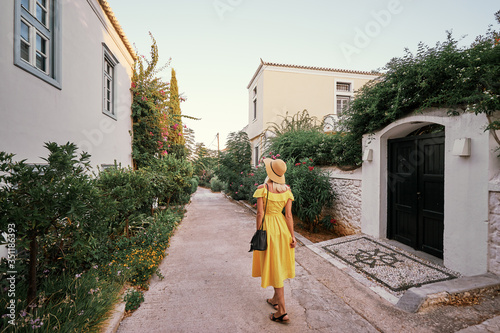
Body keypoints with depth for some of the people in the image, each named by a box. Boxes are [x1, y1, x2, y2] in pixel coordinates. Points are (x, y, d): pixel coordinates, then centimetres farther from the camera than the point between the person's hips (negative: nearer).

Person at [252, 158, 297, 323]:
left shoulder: (262, 188, -16)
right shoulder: (287, 190, -3)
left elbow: (260, 213, -15)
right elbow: (288, 215, -4)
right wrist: (292, 236, 1)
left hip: (268, 228, -5)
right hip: (282, 227, 5)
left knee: (274, 267, 5)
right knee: (280, 264, 20)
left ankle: (282, 311, 13)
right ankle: (276, 299, 40)